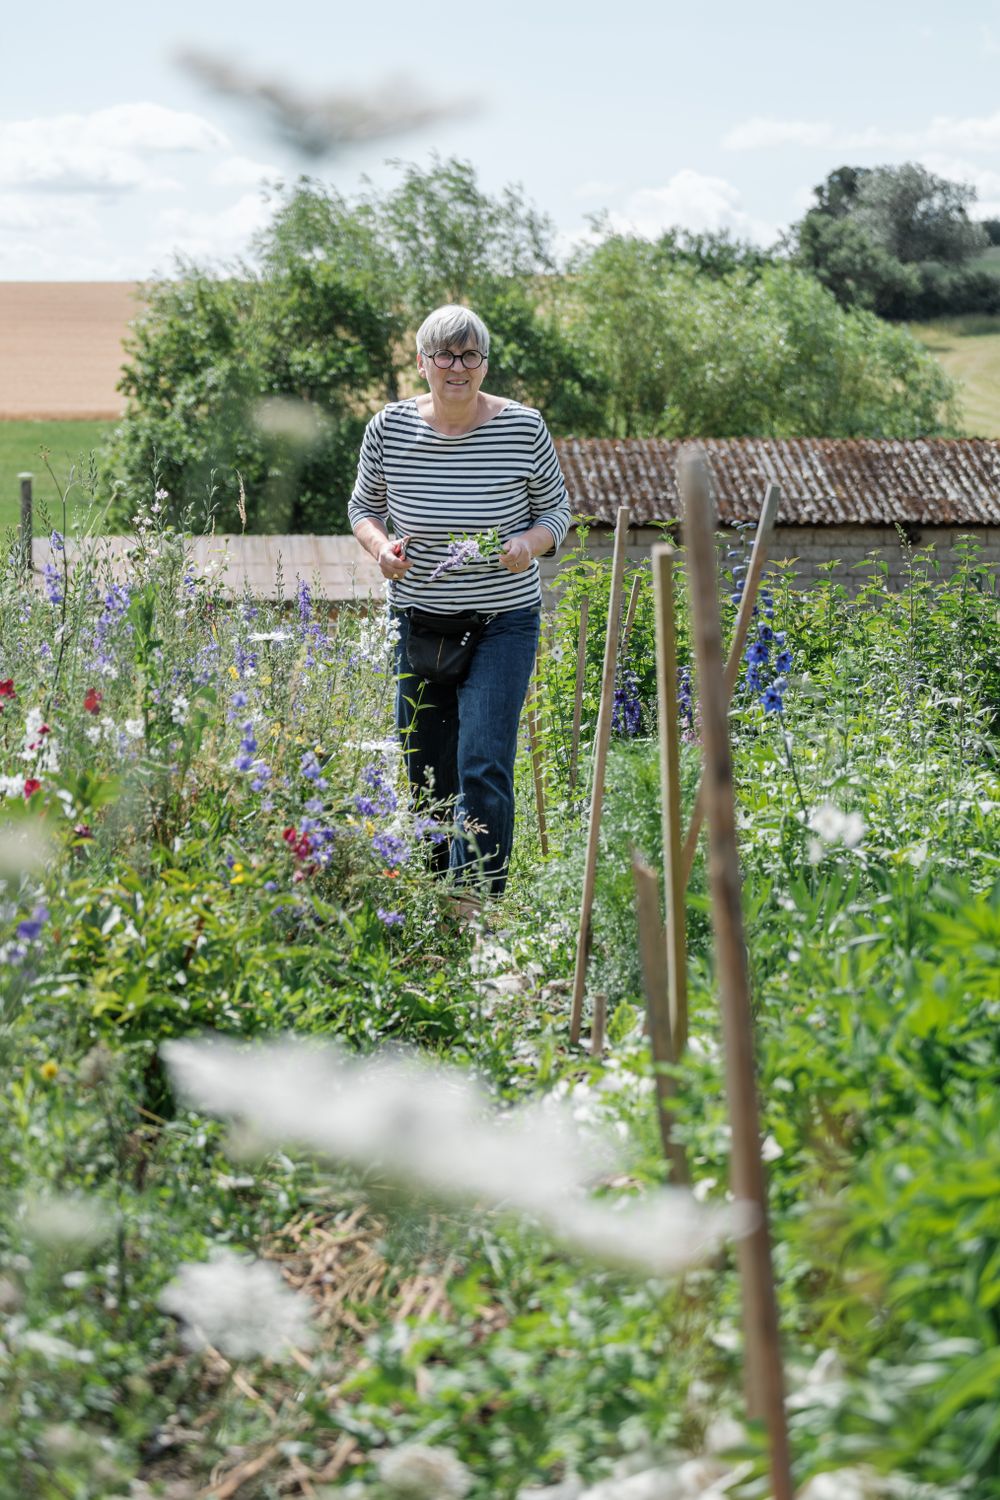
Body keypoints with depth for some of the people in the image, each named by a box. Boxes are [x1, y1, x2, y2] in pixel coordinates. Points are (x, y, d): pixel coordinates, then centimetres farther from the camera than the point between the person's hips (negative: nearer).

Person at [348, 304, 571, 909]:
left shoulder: (524, 428, -9)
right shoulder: (389, 428, -4)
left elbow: (556, 511, 3)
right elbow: (364, 506, 11)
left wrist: (531, 543, -19)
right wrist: (380, 546, -11)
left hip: (503, 625, -3)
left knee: (483, 767, -15)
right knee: (425, 770, 9)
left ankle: (477, 901, -10)